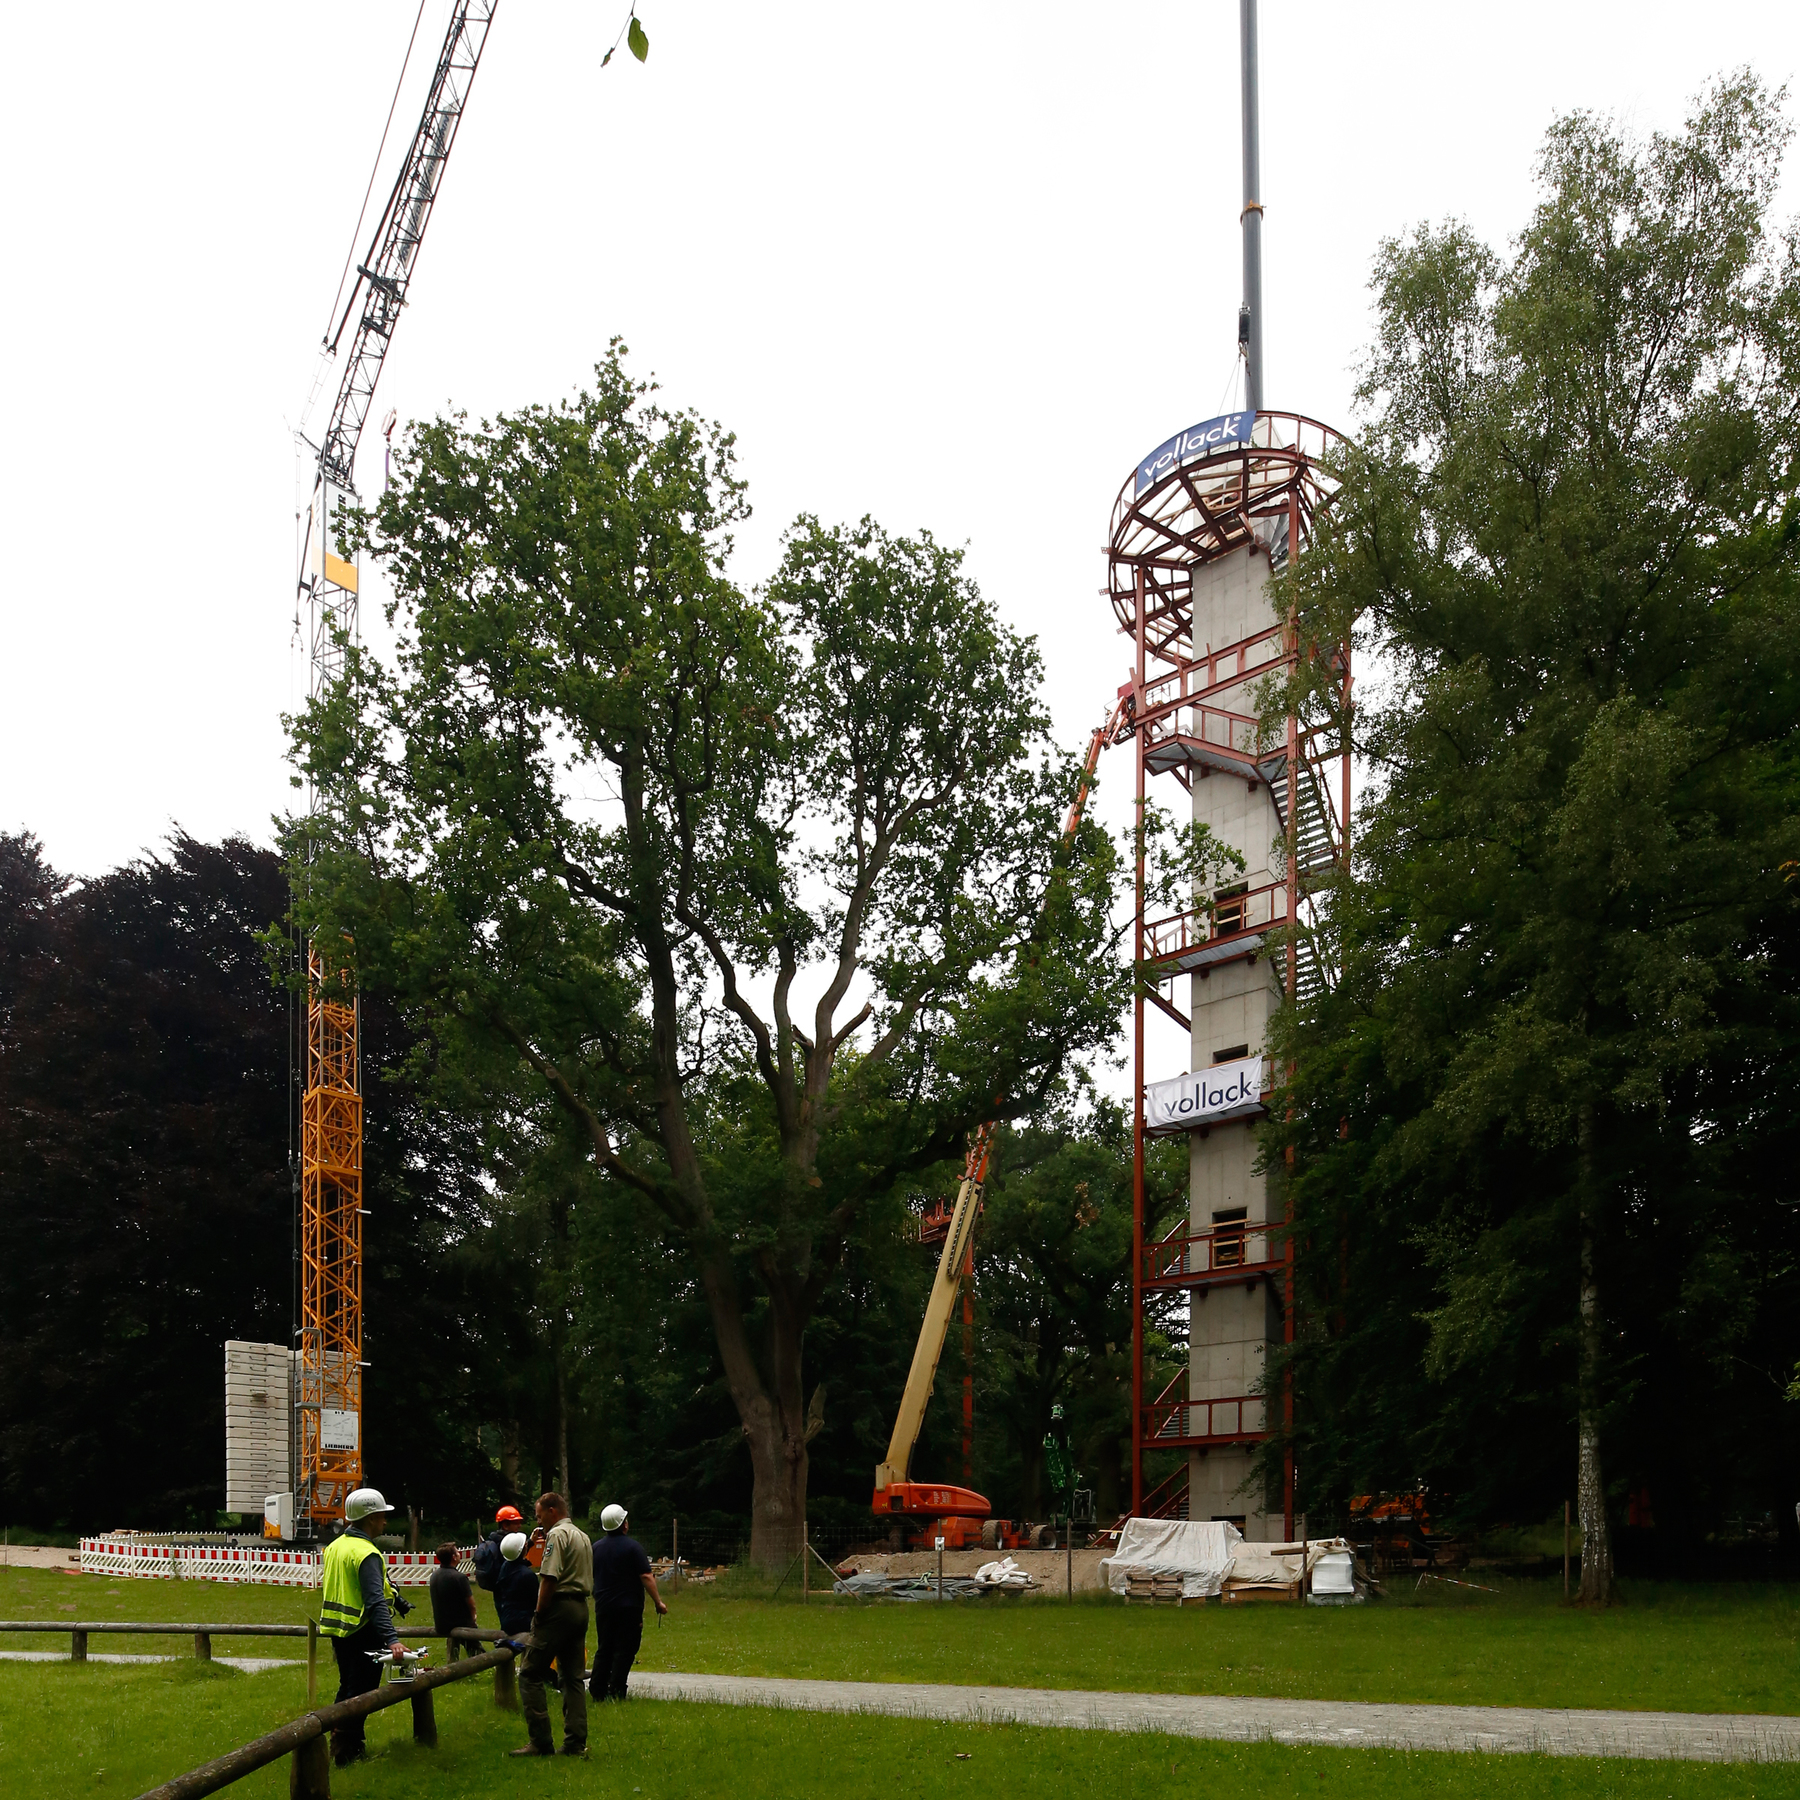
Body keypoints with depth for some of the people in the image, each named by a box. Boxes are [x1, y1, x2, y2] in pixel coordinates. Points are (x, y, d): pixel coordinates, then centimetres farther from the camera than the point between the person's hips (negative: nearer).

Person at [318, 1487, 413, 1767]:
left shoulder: (335, 1546, 8)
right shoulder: (366, 1554, -21)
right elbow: (375, 1602, -31)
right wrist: (391, 1639, -38)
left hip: (339, 1633, 9)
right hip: (362, 1635, -9)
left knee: (347, 1688, 21)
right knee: (360, 1694, 1)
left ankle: (340, 1744, 28)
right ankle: (347, 1753, 2)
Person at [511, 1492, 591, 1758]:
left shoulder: (557, 1534, -10)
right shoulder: (584, 1537, 20)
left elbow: (549, 1579, -18)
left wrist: (539, 1614, -12)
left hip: (559, 1607, -9)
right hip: (581, 1608, 9)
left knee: (530, 1675, -5)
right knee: (573, 1678, 9)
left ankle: (541, 1742, -10)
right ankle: (576, 1743, 5)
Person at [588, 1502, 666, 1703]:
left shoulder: (596, 1548, 8)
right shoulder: (632, 1547, -10)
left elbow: (590, 1577, 19)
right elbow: (646, 1577, -15)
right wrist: (658, 1602, -11)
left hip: (603, 1606, 6)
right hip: (628, 1607, -5)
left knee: (604, 1649, 12)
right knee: (624, 1649, -2)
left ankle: (597, 1690, 9)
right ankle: (615, 1692, -6)